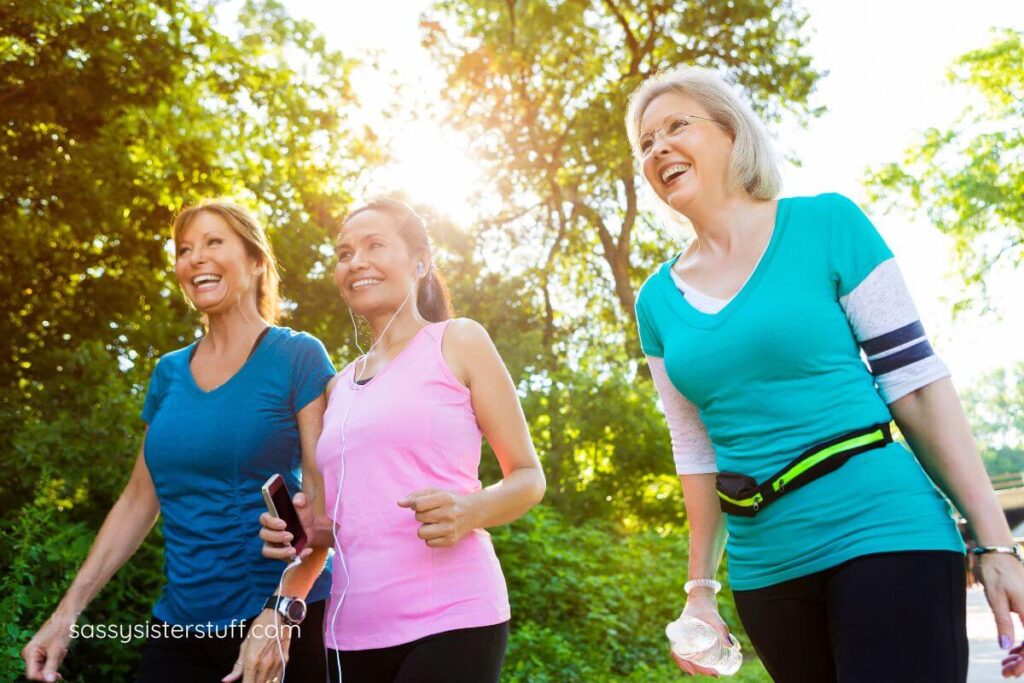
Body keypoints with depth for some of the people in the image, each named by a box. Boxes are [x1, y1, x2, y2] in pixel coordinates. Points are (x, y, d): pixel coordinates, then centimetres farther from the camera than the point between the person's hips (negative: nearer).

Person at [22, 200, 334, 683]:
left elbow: (326, 498, -11)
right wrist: (68, 610, 7)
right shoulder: (170, 373, 9)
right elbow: (139, 500, 14)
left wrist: (282, 613, -22)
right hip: (180, 629, 5)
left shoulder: (297, 357, -6)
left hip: (287, 624, -4)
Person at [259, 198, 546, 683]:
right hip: (350, 630, 5)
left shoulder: (458, 342, 2)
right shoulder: (339, 387, 16)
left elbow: (528, 477, 3)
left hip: (448, 620, -5)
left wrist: (469, 511, -17)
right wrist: (305, 528, 3)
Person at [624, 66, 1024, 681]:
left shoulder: (826, 224, -4)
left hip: (885, 538, -4)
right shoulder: (657, 301, 7)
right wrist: (701, 589, 11)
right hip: (765, 574, 4)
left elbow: (917, 384, -6)